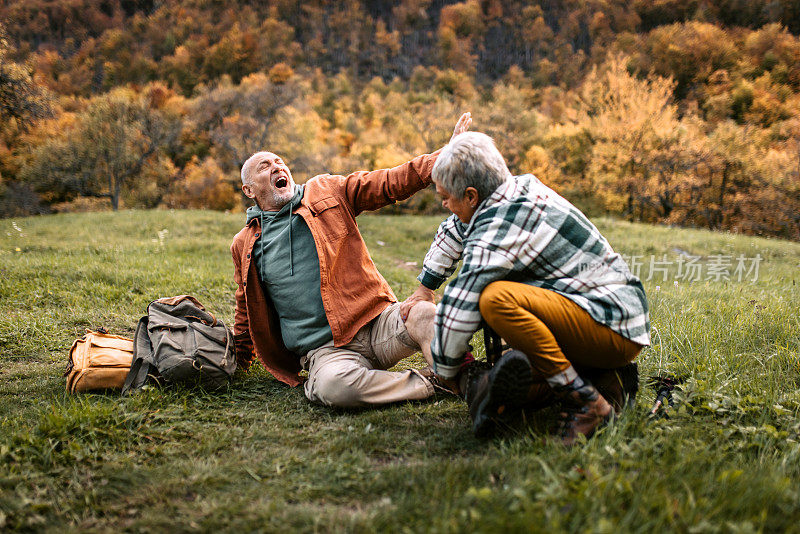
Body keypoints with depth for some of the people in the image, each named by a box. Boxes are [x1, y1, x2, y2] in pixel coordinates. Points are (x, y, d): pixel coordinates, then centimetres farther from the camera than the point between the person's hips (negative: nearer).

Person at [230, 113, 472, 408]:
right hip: (325, 349, 0)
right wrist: (241, 357, 36)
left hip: (379, 323, 0)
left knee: (425, 314, -32)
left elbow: (391, 183, 7)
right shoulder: (244, 245, 15)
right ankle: (425, 383, -17)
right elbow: (246, 311, 29)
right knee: (334, 386, -35)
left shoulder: (328, 190, 12)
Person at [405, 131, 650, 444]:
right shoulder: (519, 188, 8)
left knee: (497, 298, -32)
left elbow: (461, 304, -20)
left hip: (612, 329, -10)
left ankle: (586, 403, -22)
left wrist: (446, 370, -5)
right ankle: (607, 378, 4)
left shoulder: (501, 227, -21)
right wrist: (425, 288, 33)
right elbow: (454, 231, 25)